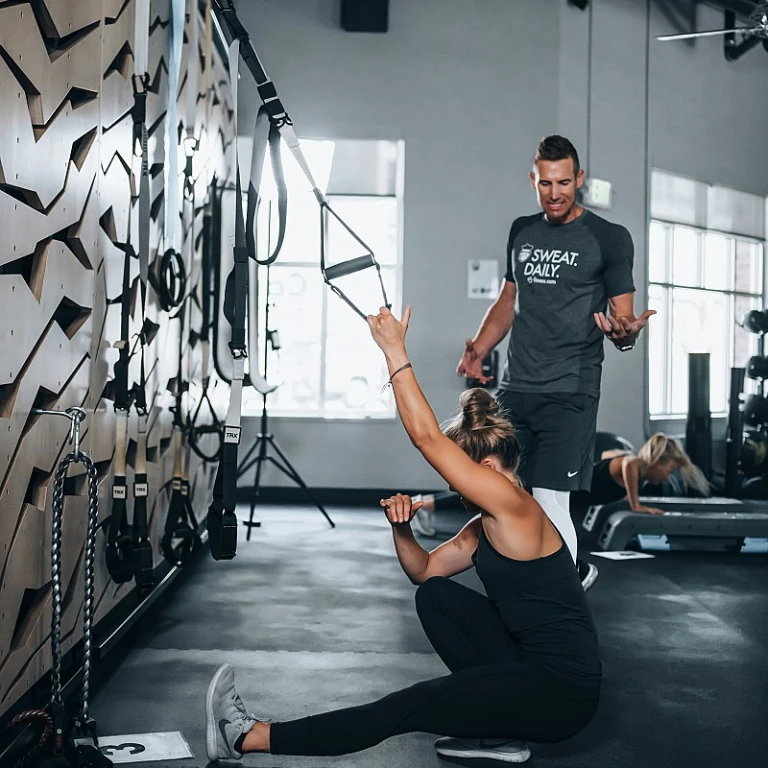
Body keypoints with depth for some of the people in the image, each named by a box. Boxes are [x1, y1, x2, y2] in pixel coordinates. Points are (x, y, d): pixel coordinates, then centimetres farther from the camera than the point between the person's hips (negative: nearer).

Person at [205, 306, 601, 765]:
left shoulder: (515, 509, -16)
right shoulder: (486, 526, 12)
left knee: (405, 709, -13)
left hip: (562, 691, -9)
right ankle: (498, 730, 8)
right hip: (532, 667, 9)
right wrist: (402, 528, -4)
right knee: (435, 595, 9)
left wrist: (396, 351, -18)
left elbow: (427, 437, -21)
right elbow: (424, 570, 17)